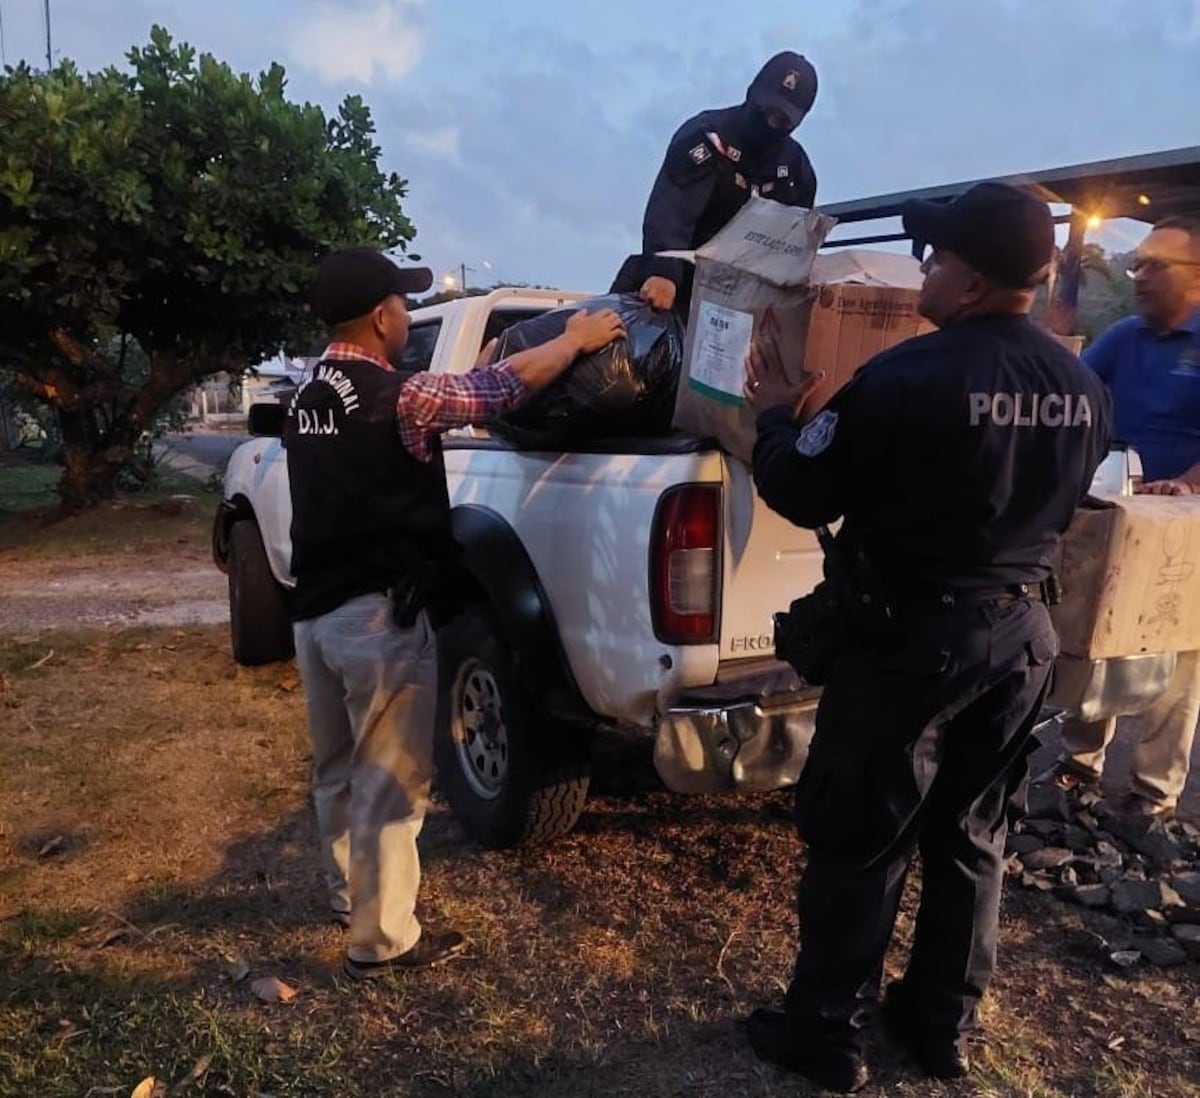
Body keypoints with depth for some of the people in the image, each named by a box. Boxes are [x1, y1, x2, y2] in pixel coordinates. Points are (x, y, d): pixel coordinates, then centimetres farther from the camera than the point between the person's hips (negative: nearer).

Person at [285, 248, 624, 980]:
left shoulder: (309, 398, 9)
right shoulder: (396, 397, -18)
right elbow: (507, 384, -11)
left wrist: (474, 369, 23)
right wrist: (577, 339, 3)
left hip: (317, 608, 9)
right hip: (379, 614, -9)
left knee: (339, 769, 22)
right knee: (390, 782, 3)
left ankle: (349, 894, 40)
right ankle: (383, 940, 14)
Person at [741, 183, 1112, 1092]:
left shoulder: (908, 377, -21)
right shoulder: (1084, 389, 2)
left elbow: (803, 495, -12)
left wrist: (776, 417, 5)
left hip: (911, 636, -7)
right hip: (1023, 631, 7)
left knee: (860, 841, 8)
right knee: (971, 835, 19)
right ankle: (944, 1023, 34)